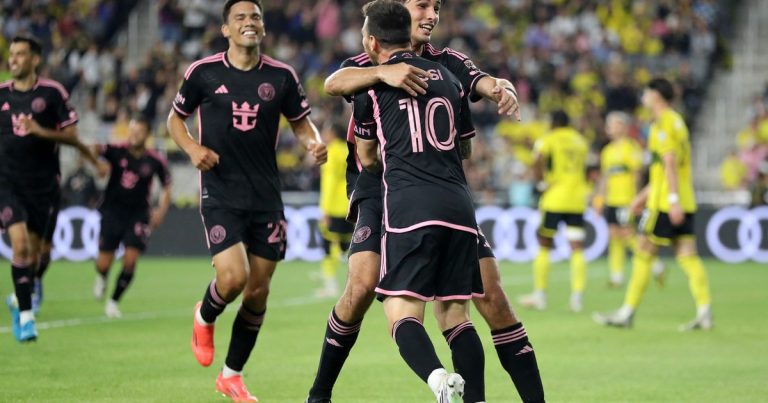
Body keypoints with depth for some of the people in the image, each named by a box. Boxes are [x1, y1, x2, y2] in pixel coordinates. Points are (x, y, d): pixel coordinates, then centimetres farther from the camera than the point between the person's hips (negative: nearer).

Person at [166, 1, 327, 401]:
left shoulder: (282, 76, 2)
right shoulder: (203, 72, -3)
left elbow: (300, 121, 14)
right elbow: (175, 117, 10)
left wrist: (314, 143, -8)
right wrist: (192, 148, -9)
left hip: (266, 197, 3)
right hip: (220, 193, -3)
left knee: (258, 292, 5)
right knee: (233, 278, -20)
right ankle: (204, 318, 17)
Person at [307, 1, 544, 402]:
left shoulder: (449, 63, 10)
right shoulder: (368, 64, 0)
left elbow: (487, 84, -7)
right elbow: (333, 83, -22)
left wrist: (504, 90, -32)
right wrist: (383, 72, -41)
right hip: (380, 191, -3)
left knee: (491, 295, -6)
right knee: (362, 284, -23)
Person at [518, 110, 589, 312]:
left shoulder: (547, 140, -1)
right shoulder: (581, 141, 15)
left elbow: (538, 162, -18)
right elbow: (584, 170, 17)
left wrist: (542, 184, -7)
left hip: (554, 198, -3)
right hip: (578, 200, 3)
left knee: (544, 247, 7)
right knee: (577, 249, 1)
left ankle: (539, 295, 9)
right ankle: (577, 296, -7)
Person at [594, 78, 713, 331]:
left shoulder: (663, 123, -9)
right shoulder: (676, 121, 20)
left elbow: (670, 163, -19)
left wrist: (673, 199, -25)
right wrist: (645, 195, 29)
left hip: (665, 204, -9)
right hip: (685, 202, 9)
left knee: (644, 254, -2)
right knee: (687, 255, 2)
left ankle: (628, 312, 3)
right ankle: (704, 312, -7)